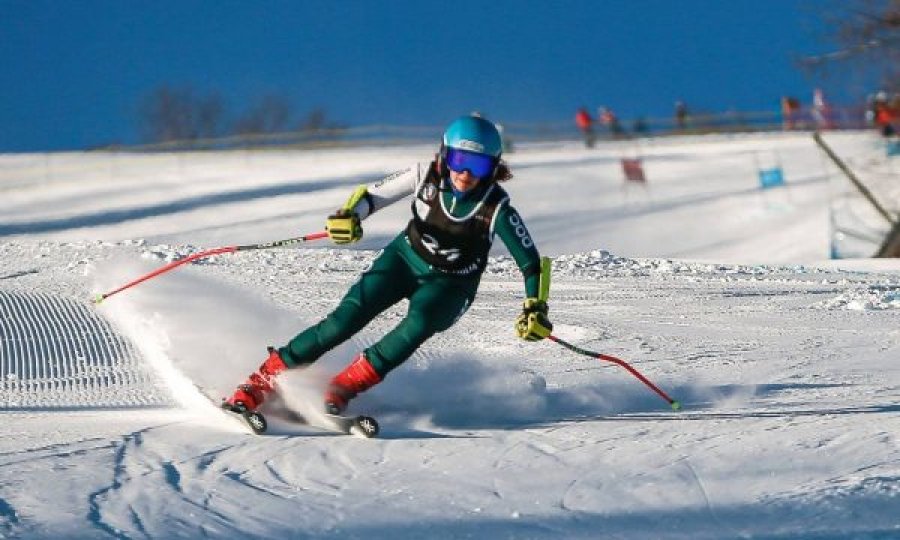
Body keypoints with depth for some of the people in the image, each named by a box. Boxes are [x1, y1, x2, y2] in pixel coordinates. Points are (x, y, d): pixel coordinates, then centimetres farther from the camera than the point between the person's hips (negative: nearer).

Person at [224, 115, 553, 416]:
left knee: (418, 325, -33)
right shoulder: (427, 177, -18)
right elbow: (372, 195, -9)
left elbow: (530, 262, -16)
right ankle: (264, 380, -14)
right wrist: (349, 215, -29)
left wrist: (535, 309, -29)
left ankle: (341, 390, -26)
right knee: (349, 316, -19)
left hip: (450, 285, -1)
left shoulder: (496, 208, -23)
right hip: (405, 259, 1)